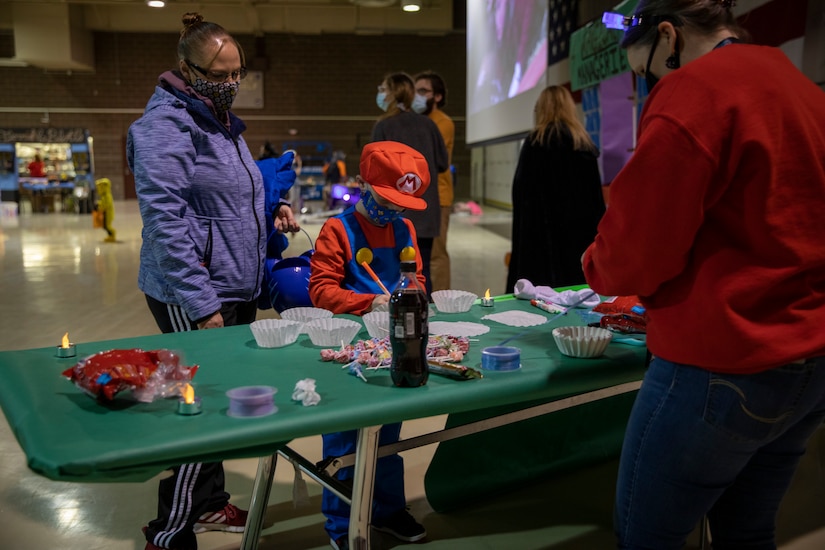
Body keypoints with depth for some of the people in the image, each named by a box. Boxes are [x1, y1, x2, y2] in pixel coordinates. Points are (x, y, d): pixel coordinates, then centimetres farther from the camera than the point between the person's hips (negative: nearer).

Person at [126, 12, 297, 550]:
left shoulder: (222, 121, 16)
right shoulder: (166, 125, -14)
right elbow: (165, 220, -20)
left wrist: (272, 212, 6)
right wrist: (201, 304, -22)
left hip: (237, 289, 9)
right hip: (196, 297, -9)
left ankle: (208, 504, 33)